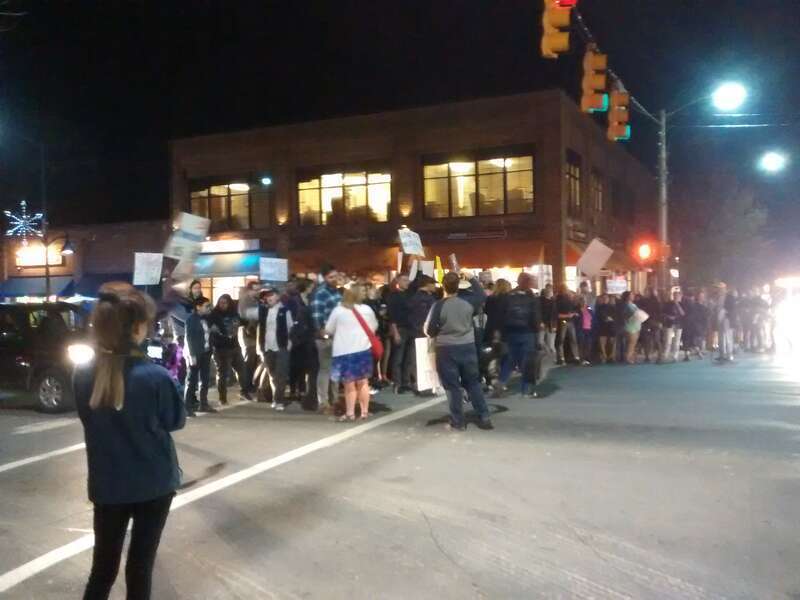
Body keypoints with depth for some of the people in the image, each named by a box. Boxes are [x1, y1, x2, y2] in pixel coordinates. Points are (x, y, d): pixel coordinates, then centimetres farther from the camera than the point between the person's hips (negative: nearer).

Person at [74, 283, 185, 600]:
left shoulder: (82, 375, -9)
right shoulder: (155, 376, -22)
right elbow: (176, 420, -6)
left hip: (106, 485, 3)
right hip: (153, 483, -3)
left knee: (103, 567, 16)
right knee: (140, 564, 12)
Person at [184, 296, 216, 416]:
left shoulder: (206, 319, 11)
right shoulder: (191, 319, -9)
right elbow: (189, 338, -14)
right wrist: (192, 355, -19)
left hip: (205, 353, 7)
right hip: (195, 354, -7)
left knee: (205, 380, 12)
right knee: (192, 381, -3)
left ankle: (203, 404, 23)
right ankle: (188, 407, 2)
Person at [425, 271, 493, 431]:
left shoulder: (439, 306, -15)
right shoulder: (468, 302, -5)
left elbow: (429, 330, -10)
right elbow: (482, 295, 16)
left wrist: (437, 334, 12)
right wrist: (472, 279, 21)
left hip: (447, 350, -3)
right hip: (468, 347, 3)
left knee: (453, 386, 5)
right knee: (473, 383, 14)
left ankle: (458, 422, 9)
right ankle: (484, 418, 14)